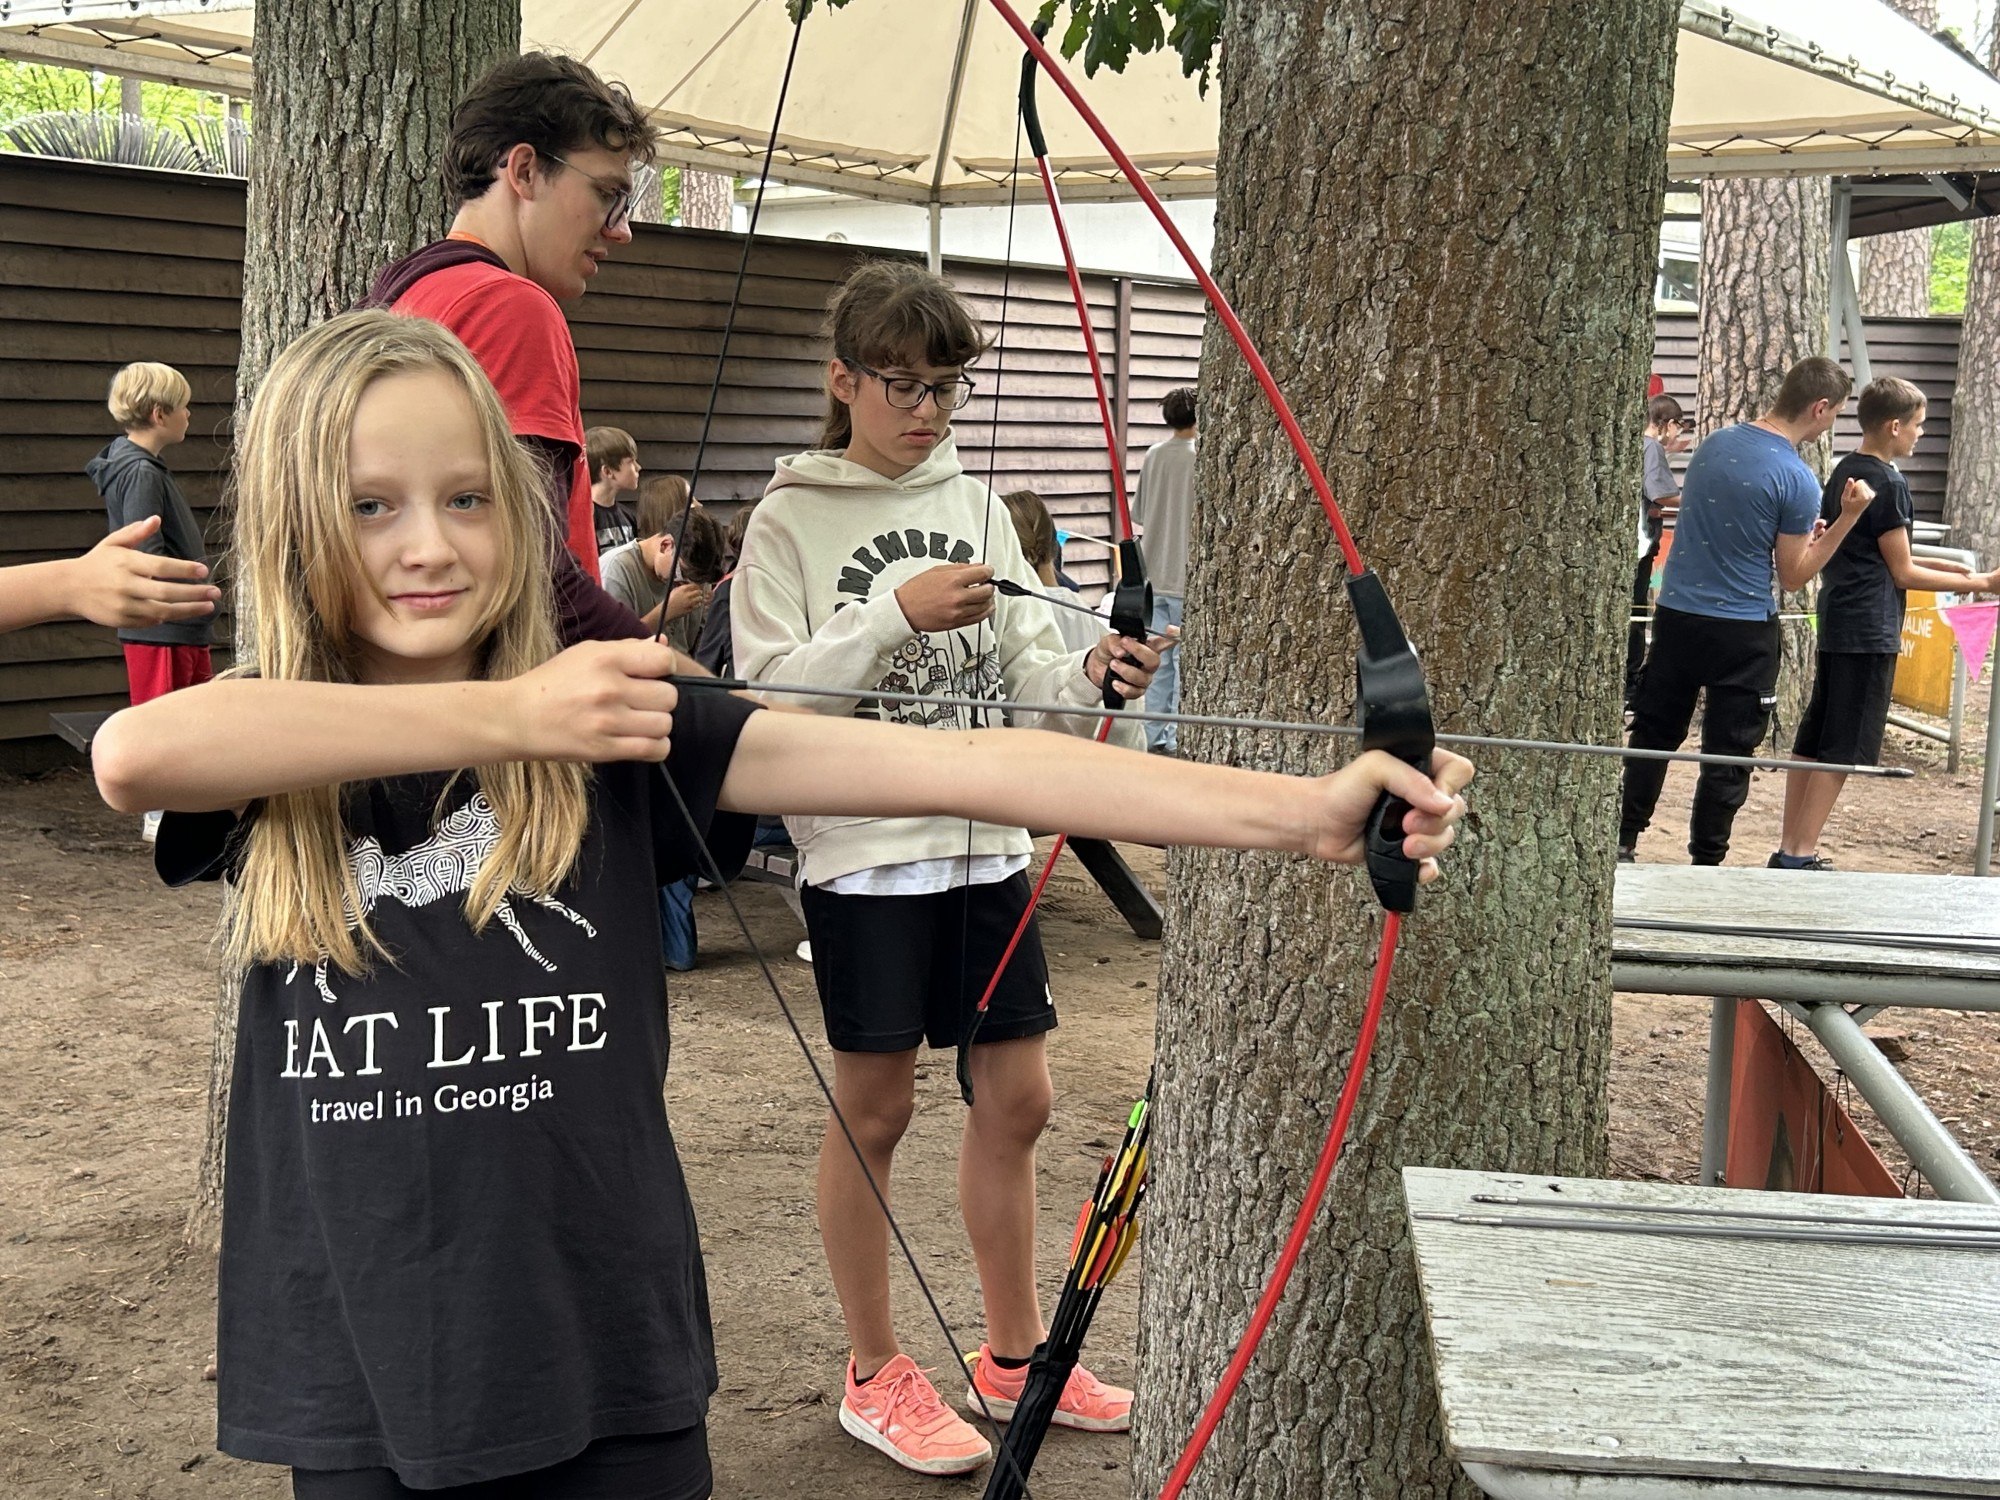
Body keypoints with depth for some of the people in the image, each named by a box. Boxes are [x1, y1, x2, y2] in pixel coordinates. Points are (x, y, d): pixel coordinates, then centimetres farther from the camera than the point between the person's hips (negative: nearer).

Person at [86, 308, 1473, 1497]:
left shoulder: (620, 731, -6)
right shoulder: (268, 759, -3)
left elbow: (951, 765, -17)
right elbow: (133, 754, -27)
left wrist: (1296, 810, -24)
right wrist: (504, 717, -27)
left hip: (607, 1372, -1)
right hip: (357, 1389, 1)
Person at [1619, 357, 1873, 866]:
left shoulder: (1713, 444, 4)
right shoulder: (1798, 480, -14)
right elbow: (1793, 577, -7)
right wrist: (1848, 519, -5)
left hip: (1675, 614, 5)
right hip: (1742, 633, -5)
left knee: (1653, 736, 15)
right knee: (1728, 756, 5)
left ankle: (1623, 841, 20)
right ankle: (1705, 864, 9)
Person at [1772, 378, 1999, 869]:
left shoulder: (1843, 473, 13)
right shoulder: (1888, 484, -13)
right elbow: (1902, 573, -9)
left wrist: (1946, 567, 18)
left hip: (1836, 625, 9)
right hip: (1869, 633, -9)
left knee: (1813, 739, 10)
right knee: (1843, 750, -5)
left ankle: (1790, 847, 14)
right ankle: (1801, 855, -4)